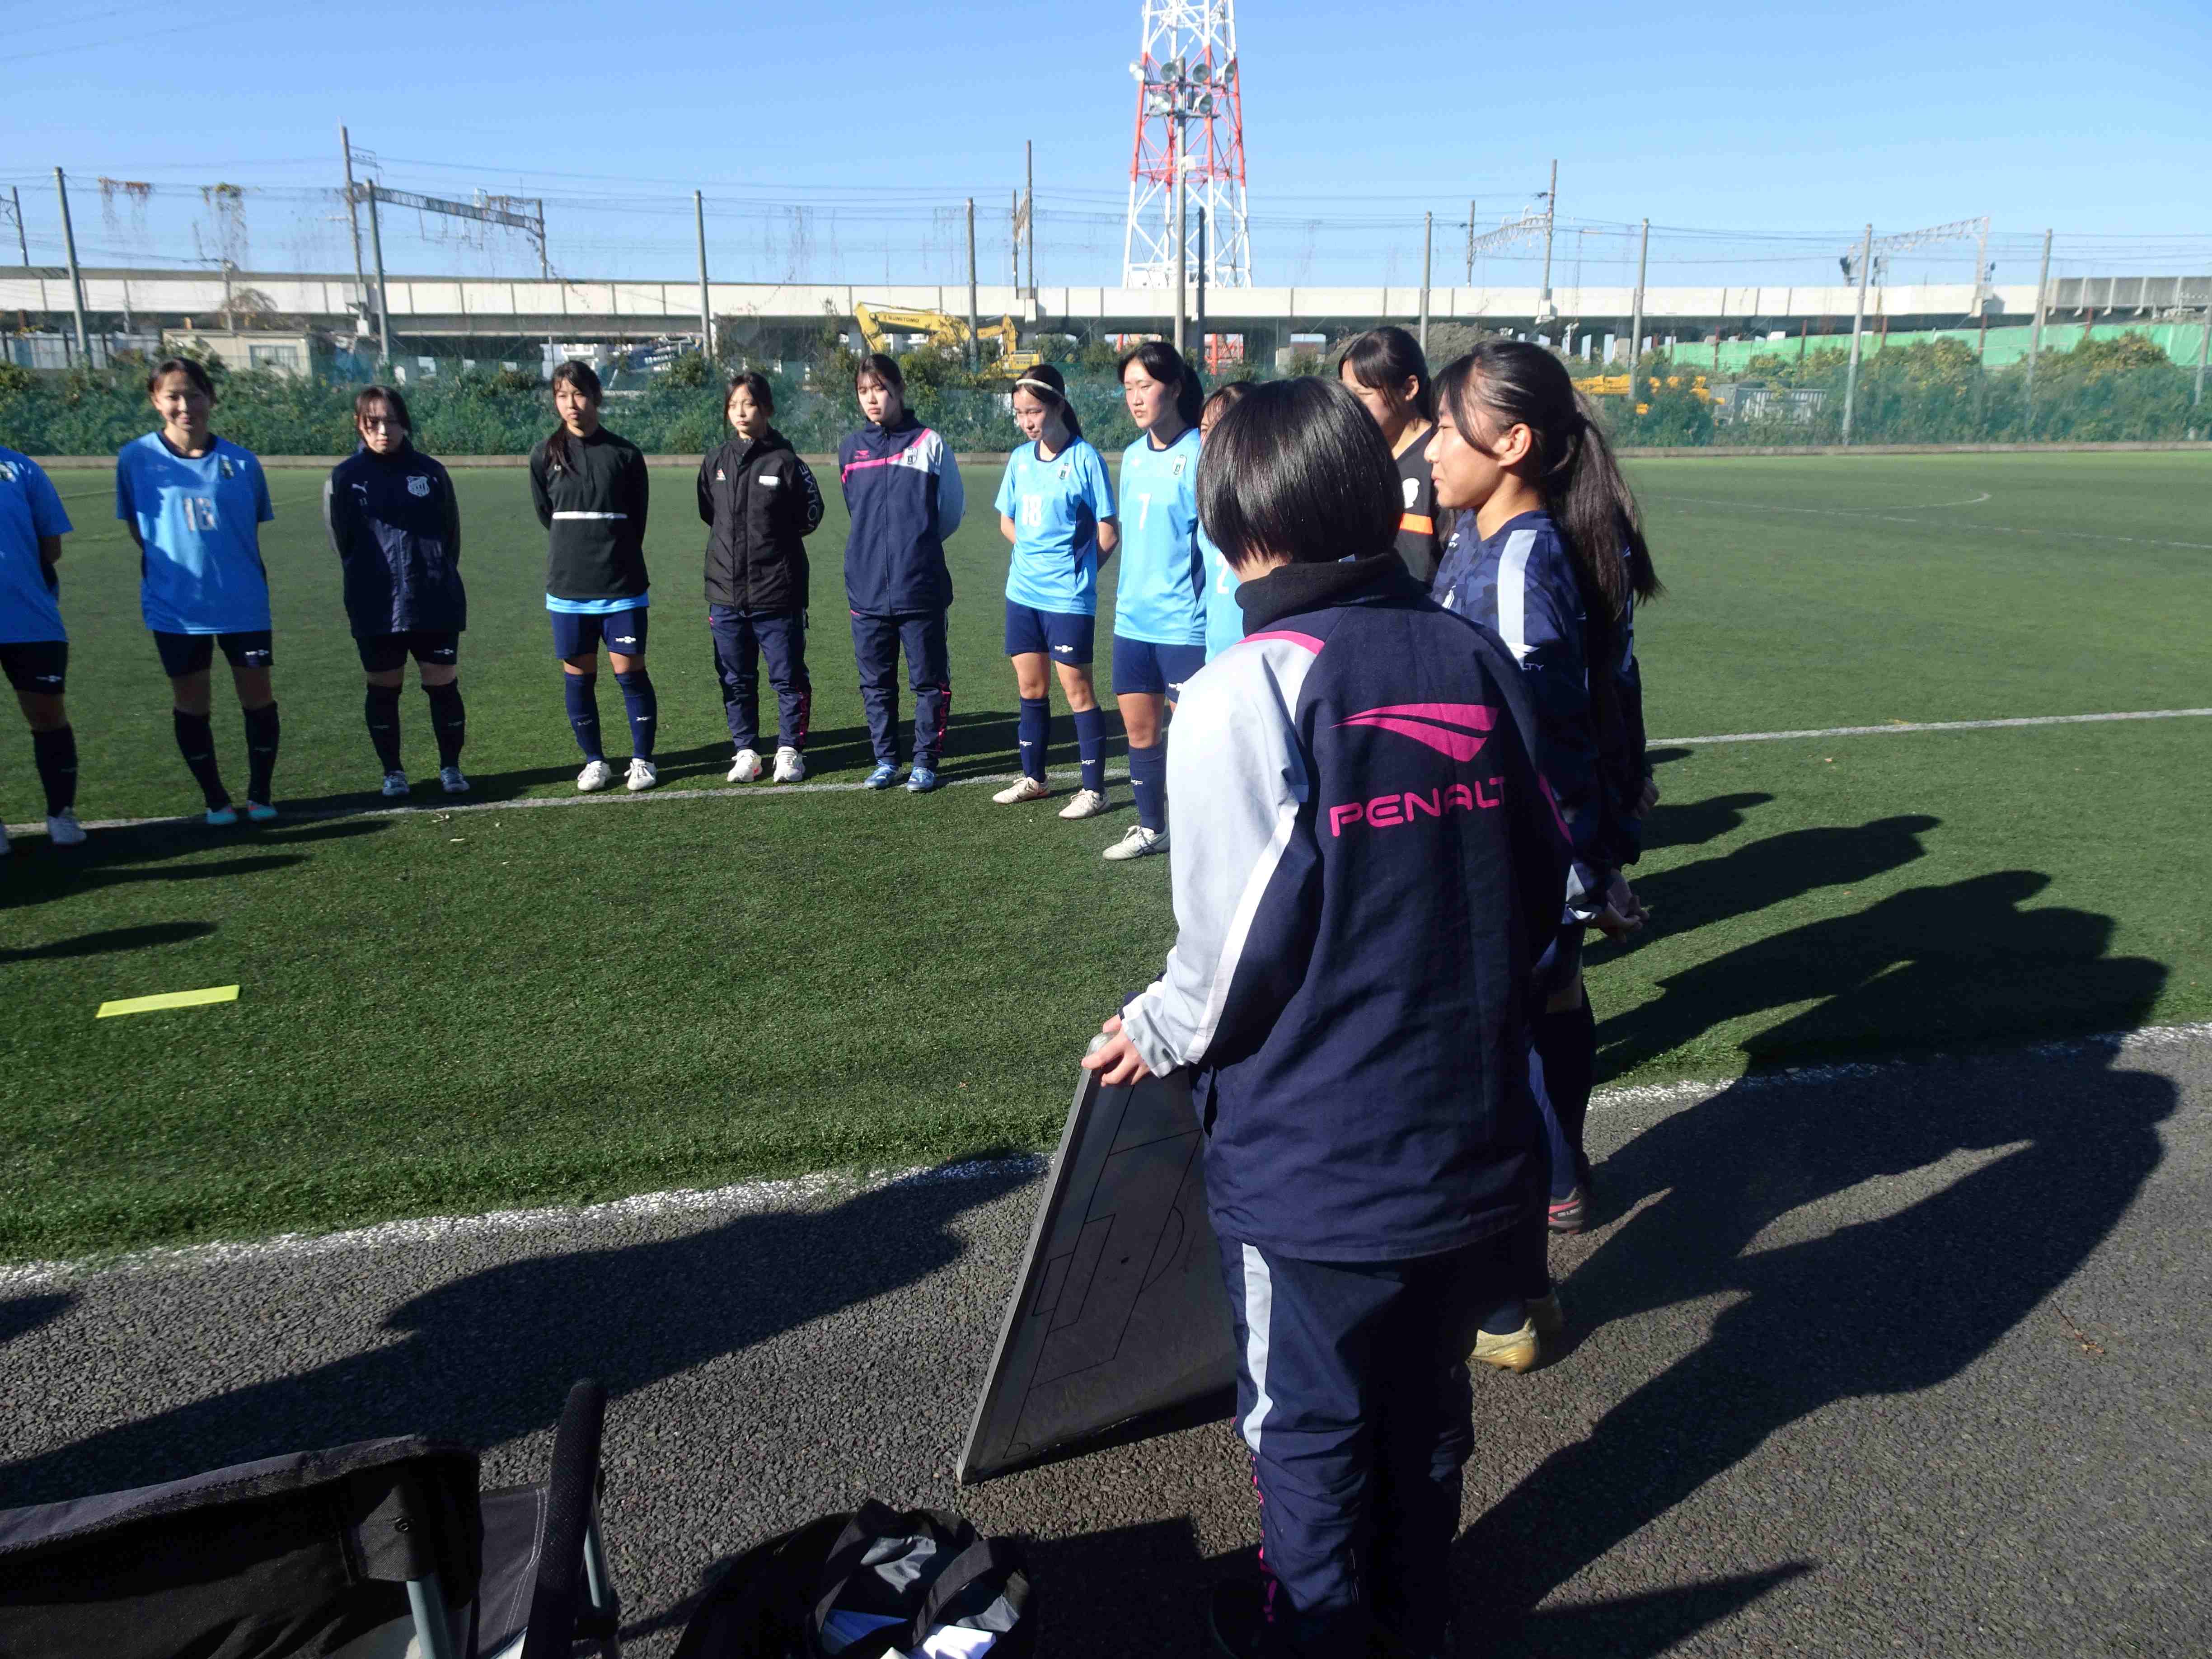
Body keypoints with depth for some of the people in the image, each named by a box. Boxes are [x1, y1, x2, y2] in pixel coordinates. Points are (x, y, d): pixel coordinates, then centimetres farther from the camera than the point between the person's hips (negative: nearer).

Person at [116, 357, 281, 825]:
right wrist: (170, 571, 3)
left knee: (258, 697, 4)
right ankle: (215, 799, 22)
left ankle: (260, 795, 20)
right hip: (174, 607, 0)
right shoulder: (136, 458, -4)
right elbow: (136, 529, 6)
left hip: (243, 603, 0)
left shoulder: (241, 462, -2)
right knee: (191, 704, 8)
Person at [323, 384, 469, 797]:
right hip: (376, 608, 0)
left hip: (437, 604, 1)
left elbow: (451, 533, 9)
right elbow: (341, 542, 6)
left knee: (443, 686, 3)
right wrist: (369, 581, 6)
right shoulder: (345, 477, 0)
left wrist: (436, 576, 5)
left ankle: (450, 767, 19)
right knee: (383, 690, 8)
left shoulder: (430, 471, 3)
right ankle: (393, 771, 21)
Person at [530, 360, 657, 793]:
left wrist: (617, 558, 9)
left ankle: (643, 760, 12)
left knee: (630, 672, -1)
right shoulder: (545, 454, 2)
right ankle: (594, 761, 19)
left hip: (622, 586, -2)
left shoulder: (624, 453, -2)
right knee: (578, 676, 6)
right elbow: (545, 514, 12)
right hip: (568, 587, 2)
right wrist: (580, 551, 13)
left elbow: (636, 520, 6)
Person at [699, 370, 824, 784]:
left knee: (788, 677, 4)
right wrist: (736, 540, 12)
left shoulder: (785, 462, -5)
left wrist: (775, 537, 4)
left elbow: (811, 516, 1)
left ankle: (790, 750, 16)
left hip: (778, 594, -4)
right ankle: (745, 750, 21)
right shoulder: (716, 462, 7)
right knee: (736, 680, 10)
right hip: (726, 591, 4)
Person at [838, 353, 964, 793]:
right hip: (867, 588, 3)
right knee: (876, 682, 9)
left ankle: (925, 761, 15)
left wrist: (919, 543, 12)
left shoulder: (929, 443, -2)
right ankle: (885, 759, 22)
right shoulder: (850, 448, 8)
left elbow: (953, 511, 6)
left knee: (929, 680, 4)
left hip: (921, 588, -3)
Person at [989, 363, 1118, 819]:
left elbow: (1108, 533, -8)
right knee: (1030, 687, 13)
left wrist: (1076, 568, 1)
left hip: (1068, 597, -6)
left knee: (1077, 690, -1)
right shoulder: (1020, 458, 7)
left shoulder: (1084, 458, -10)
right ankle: (1033, 778, 26)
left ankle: (1094, 789, 7)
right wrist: (1038, 554, 7)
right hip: (1023, 592, 6)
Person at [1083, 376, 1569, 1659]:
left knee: (1310, 1422, 20)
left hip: (1314, 1162, -5)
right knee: (1430, 1396, 27)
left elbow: (1241, 941, -18)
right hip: (1477, 1139, 6)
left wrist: (1160, 1035, 2)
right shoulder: (1479, 662, -3)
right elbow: (1543, 880, 3)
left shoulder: (1241, 696, -19)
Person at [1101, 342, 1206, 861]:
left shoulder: (1199, 454, -12)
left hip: (1184, 623, -7)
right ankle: (1150, 829, 29)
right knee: (1140, 728, 14)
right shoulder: (1132, 455, 10)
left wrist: (1212, 603, -17)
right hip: (1133, 619, 7)